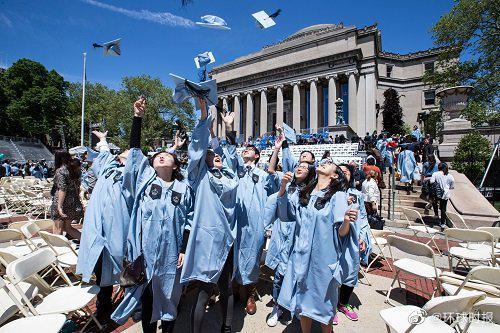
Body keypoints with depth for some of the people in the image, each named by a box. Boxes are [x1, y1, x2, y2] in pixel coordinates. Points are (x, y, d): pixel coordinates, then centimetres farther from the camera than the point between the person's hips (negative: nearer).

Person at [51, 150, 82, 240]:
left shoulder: (60, 171, -11)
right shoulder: (75, 170, 8)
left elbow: (62, 189, -18)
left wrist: (59, 206, -19)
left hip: (62, 202, -6)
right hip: (73, 202, 6)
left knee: (58, 229, 6)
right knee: (67, 227, 16)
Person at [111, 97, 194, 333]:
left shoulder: (183, 188, 0)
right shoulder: (144, 178, 2)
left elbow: (189, 222, 2)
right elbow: (135, 149, -6)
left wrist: (184, 249, -2)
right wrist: (138, 117, -11)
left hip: (170, 253, 0)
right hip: (145, 251, 1)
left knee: (168, 296, 15)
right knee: (146, 296, 16)